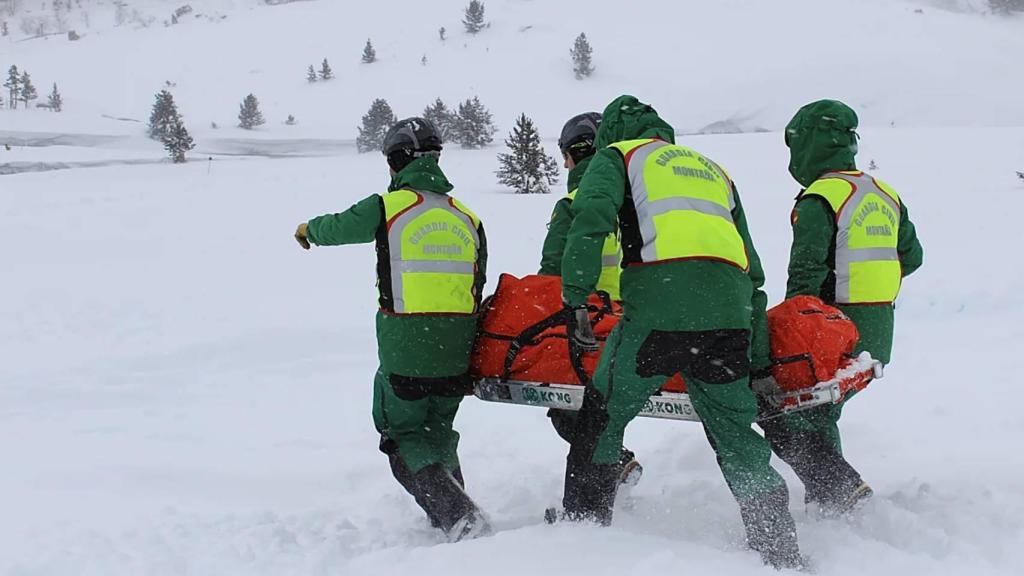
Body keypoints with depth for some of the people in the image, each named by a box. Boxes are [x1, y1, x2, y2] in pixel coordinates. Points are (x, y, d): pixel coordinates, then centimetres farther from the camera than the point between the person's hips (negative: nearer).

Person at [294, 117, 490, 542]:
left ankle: (458, 516, -11)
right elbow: (479, 288, 13)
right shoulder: (468, 218, 9)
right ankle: (453, 517, 20)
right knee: (438, 434, 22)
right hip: (456, 353, 5)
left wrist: (308, 229, 37)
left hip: (405, 350, -5)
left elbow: (337, 227, 14)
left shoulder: (387, 207, -4)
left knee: (404, 436, 6)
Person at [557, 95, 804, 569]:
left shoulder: (617, 156, 19)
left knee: (603, 418, 13)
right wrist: (758, 357, 28)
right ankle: (781, 551, 13)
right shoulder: (714, 169, 34)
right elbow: (752, 267, 29)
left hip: (658, 303, -5)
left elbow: (589, 222, -3)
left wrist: (575, 299, -4)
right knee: (735, 433, 14)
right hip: (730, 311, 5)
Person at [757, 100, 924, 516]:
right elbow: (911, 257, 20)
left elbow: (806, 275, -17)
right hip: (878, 339, 8)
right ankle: (829, 496, 20)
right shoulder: (886, 195, 12)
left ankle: (838, 486, -14)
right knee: (819, 415, 20)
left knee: (782, 418, -3)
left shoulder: (818, 200, -13)